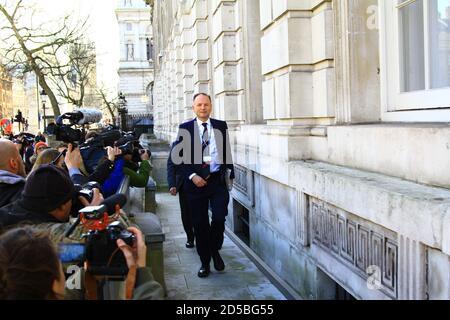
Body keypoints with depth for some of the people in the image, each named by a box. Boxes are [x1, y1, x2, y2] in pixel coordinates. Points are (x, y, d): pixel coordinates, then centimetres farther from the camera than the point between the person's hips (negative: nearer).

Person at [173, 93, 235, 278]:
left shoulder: (221, 126, 7)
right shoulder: (185, 128, 2)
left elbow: (227, 151, 12)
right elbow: (180, 157, -1)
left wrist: (229, 173, 7)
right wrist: (192, 176, -11)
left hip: (218, 180, 1)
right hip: (195, 181, 0)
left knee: (219, 218, -11)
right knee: (200, 224, 6)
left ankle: (215, 250, 19)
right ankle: (205, 262, 20)